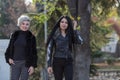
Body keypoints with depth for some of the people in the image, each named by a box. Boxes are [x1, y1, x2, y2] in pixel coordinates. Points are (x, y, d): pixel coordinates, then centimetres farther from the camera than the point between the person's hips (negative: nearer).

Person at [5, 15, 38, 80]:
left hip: (26, 64, -2)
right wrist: (8, 58, -2)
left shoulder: (31, 37, 0)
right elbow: (9, 48, 14)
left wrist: (33, 66, -6)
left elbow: (34, 52, 1)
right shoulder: (14, 35, 7)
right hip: (15, 63, 2)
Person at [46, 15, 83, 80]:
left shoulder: (70, 35, 6)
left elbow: (80, 42, -12)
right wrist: (49, 65, -8)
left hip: (68, 62, 2)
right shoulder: (54, 35, -1)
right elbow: (49, 49, -2)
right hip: (57, 61, -1)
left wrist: (74, 29, -8)